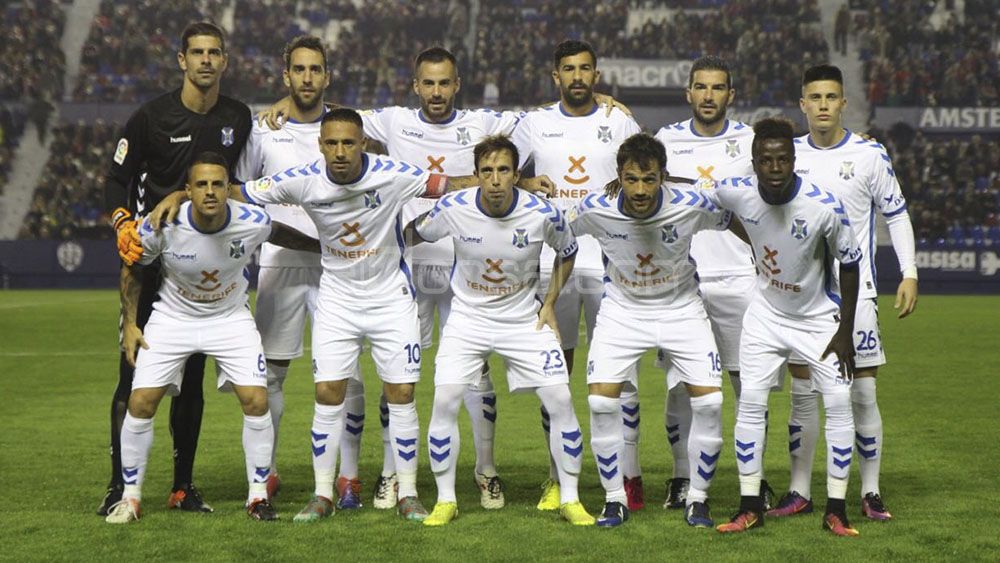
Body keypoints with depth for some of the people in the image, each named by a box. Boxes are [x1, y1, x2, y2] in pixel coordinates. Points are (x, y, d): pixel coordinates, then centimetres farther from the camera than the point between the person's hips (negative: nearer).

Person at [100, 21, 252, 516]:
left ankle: (184, 486, 15)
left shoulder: (238, 119, 5)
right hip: (151, 258, -3)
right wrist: (124, 225, -18)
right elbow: (117, 179, -1)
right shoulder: (151, 117, -6)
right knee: (135, 375, -5)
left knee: (191, 376, 8)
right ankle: (119, 486, 1)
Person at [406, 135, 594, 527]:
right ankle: (445, 500, 4)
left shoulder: (542, 214, -17)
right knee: (444, 401, -14)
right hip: (468, 317, 0)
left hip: (524, 319, 0)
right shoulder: (453, 209, -18)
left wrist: (550, 303, 2)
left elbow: (568, 252, 5)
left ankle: (570, 499, 8)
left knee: (561, 402, -8)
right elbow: (412, 234, 4)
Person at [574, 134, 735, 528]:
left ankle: (698, 499, 7)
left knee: (710, 400, -12)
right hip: (622, 308, 0)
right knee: (601, 399, -14)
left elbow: (736, 223, -3)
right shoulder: (595, 210, -22)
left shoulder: (691, 205, -24)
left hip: (681, 307, 0)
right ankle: (615, 499, 4)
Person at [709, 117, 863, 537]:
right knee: (750, 403, -3)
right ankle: (750, 507, 7)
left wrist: (845, 332, -10)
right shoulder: (738, 192, -20)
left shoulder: (824, 207, -28)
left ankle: (836, 511, 4)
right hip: (766, 312, 2)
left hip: (819, 317, -2)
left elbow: (849, 264, -13)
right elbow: (694, 193, 4)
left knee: (839, 403, -6)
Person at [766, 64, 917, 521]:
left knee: (862, 394, -3)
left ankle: (871, 492, 6)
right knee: (802, 393, 4)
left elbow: (896, 213, 4)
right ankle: (799, 491, 11)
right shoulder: (788, 154, 5)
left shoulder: (870, 155, -2)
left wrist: (909, 273, -3)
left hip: (854, 290, -2)